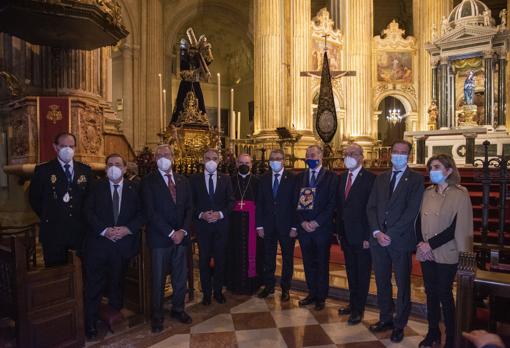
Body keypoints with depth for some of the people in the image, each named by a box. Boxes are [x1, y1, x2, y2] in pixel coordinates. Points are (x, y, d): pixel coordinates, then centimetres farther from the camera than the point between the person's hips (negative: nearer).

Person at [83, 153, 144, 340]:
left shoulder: (134, 188, 4)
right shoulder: (96, 187, 3)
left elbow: (142, 213, 0)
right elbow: (88, 211, -4)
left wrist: (128, 229, -14)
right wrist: (104, 230, -16)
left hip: (123, 243, 1)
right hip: (98, 242, -1)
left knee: (117, 282, 15)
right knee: (94, 285, 2)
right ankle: (90, 324, 15)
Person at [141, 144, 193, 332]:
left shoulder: (183, 181, 11)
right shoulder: (148, 181, -3)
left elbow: (189, 208, 8)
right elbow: (150, 211, -11)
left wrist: (183, 231, -6)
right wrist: (170, 233, -14)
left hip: (181, 236, 4)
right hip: (160, 237, -4)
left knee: (180, 276, 12)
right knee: (158, 279, 7)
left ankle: (178, 309, 31)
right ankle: (157, 315, 24)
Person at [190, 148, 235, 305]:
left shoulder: (226, 179, 5)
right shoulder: (195, 179, 2)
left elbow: (231, 202, 2)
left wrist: (220, 214, -12)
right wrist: (201, 214, -14)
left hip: (221, 225, 1)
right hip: (202, 225, -1)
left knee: (220, 259, 9)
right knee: (204, 260, 7)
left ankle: (218, 291, 25)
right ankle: (206, 292, 22)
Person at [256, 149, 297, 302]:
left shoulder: (292, 178, -6)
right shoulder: (264, 179, 4)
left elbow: (296, 203, -7)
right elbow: (259, 203, 5)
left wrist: (294, 226, -11)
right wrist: (259, 225, -1)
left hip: (286, 226, -3)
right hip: (268, 226, 3)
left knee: (287, 258, 10)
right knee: (268, 258, 12)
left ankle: (285, 288, 25)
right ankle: (269, 286, 27)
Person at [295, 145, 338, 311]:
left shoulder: (331, 177, -2)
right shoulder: (300, 177, 9)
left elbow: (332, 203, -9)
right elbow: (296, 202, 6)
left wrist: (317, 222, -14)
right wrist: (302, 222, -7)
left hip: (322, 227, -3)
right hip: (304, 227, 4)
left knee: (322, 263, 8)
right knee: (308, 263, 12)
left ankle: (321, 297, 22)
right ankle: (312, 293, 27)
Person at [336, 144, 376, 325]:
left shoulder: (370, 179, -14)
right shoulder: (342, 177, 8)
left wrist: (368, 236, -17)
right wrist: (338, 230, 9)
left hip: (361, 236, -6)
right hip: (346, 235, 6)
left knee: (362, 274, 9)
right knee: (351, 272, 19)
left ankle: (358, 310, 22)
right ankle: (353, 304, 35)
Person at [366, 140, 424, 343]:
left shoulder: (416, 179, -2)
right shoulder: (381, 178, 12)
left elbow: (412, 210, -11)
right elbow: (371, 207, 6)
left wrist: (390, 234, -15)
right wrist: (377, 232, -8)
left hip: (401, 240, -4)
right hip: (378, 238, 4)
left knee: (402, 284, 9)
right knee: (381, 282, 14)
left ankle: (399, 325, 24)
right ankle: (385, 319, 31)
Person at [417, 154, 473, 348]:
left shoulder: (460, 194, -9)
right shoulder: (428, 193, 5)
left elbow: (456, 228, -15)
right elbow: (419, 219, 6)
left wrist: (431, 244, -17)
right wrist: (420, 243, -8)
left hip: (446, 255, -4)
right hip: (426, 254, 5)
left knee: (444, 295, 5)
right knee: (430, 293, 14)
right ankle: (433, 332, 30)